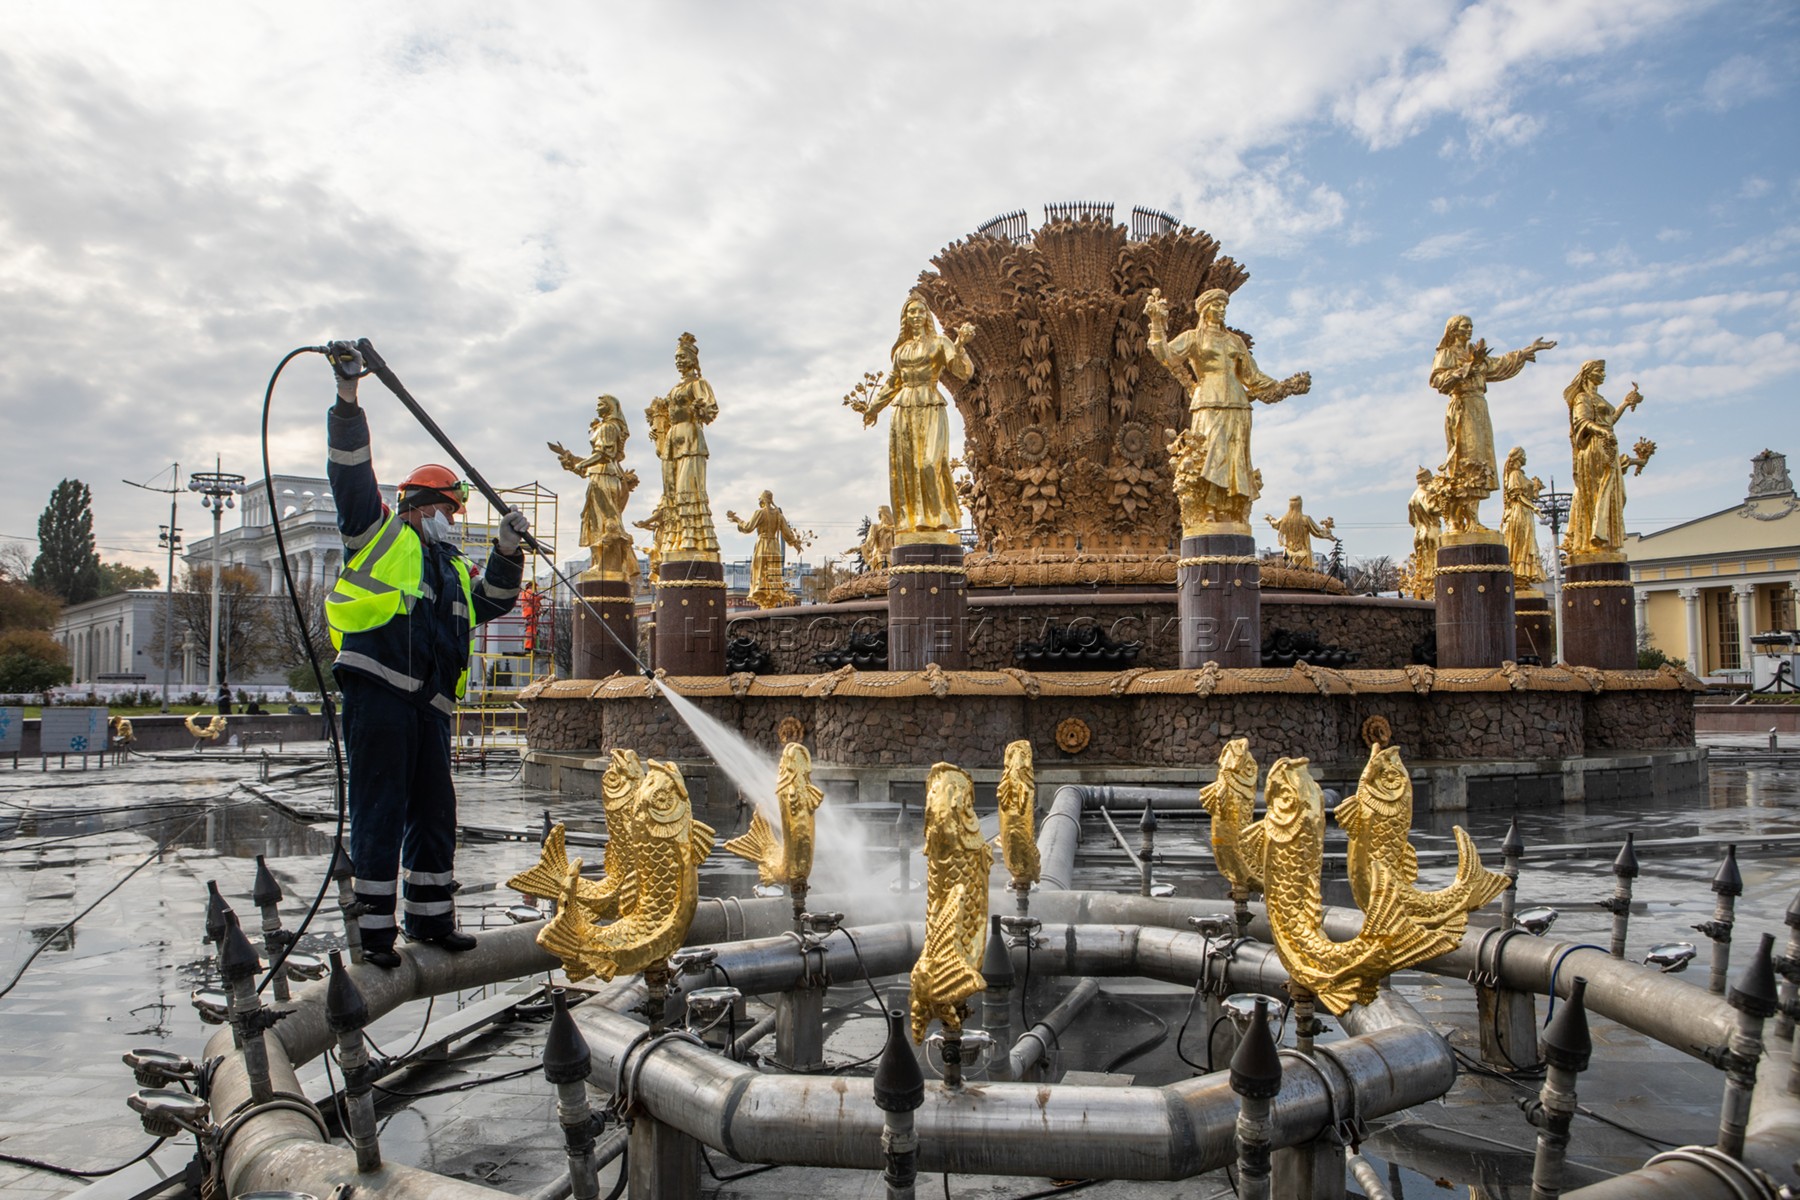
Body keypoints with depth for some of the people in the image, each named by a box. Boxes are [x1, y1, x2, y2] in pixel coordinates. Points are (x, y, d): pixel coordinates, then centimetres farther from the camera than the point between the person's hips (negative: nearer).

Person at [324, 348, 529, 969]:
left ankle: (429, 915, 21)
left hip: (430, 704, 7)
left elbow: (494, 600, 27)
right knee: (380, 810, -5)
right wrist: (348, 403, -6)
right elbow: (350, 474, 2)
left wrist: (507, 552, 12)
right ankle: (376, 925, 1)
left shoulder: (453, 568, 28)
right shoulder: (380, 534, 10)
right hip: (377, 690, -7)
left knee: (435, 811, 10)